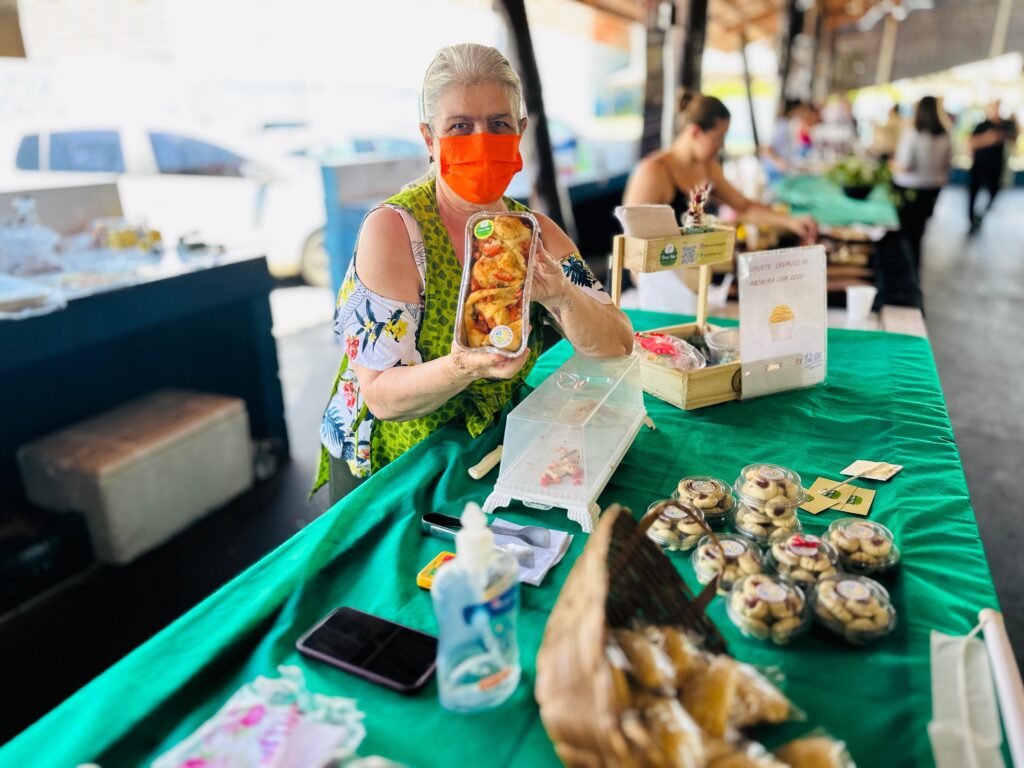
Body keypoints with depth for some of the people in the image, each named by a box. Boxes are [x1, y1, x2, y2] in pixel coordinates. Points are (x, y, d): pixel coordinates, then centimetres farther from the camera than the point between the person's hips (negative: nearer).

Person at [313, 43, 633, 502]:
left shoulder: (535, 232, -1)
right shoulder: (392, 228, -16)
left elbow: (619, 346, -7)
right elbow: (381, 396, -18)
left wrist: (562, 297, -28)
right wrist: (462, 367, -38)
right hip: (383, 474, -3)